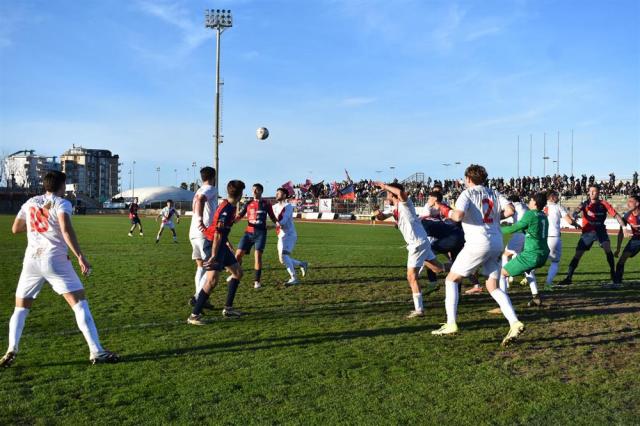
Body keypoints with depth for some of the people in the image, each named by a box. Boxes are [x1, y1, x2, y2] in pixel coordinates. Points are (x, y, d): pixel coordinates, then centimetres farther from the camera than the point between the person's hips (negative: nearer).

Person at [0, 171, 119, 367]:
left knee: (20, 308, 18)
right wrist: (80, 256, -21)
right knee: (79, 303, -3)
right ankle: (96, 352, -9)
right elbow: (66, 230, -18)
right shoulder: (62, 203, 0)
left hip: (31, 260, 5)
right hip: (55, 259, -4)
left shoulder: (30, 203, 15)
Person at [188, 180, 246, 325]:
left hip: (221, 244, 11)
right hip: (214, 245, -11)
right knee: (212, 280, -20)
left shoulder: (230, 206, 7)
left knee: (238, 272, 17)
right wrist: (213, 256, -26)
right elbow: (218, 234, -25)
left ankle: (228, 308, 23)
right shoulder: (226, 209, -22)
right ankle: (194, 315, -14)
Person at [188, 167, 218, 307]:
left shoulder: (199, 190, 21)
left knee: (200, 266, 12)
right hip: (205, 233, -8)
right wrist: (201, 221, -32)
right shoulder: (211, 189, -5)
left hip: (193, 233, 8)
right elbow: (201, 199, -26)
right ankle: (198, 296, -11)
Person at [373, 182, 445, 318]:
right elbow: (382, 217, 23)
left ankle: (419, 310, -9)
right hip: (422, 242, 10)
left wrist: (385, 186, -23)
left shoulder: (405, 203, -12)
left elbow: (401, 192, -34)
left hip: (417, 243, -10)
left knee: (411, 276, -10)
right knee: (438, 268, 19)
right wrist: (379, 213, -1)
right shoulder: (395, 209, 14)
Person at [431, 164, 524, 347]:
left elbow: (458, 215, -18)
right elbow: (510, 210, -1)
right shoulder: (494, 193, 13)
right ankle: (514, 323, -5)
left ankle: (451, 324, 3)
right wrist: (494, 217, 15)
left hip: (478, 243, -6)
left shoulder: (467, 193, -3)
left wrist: (450, 213, 4)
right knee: (493, 287, 11)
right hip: (496, 243, 6)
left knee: (451, 280, 8)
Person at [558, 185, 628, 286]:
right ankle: (568, 278, 5)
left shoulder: (603, 204, -6)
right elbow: (578, 210, -26)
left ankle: (613, 273, -7)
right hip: (587, 232, 0)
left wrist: (624, 227, -17)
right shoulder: (586, 204, -6)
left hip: (600, 230, 0)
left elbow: (616, 215, -6)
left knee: (607, 248, -24)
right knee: (577, 254, -2)